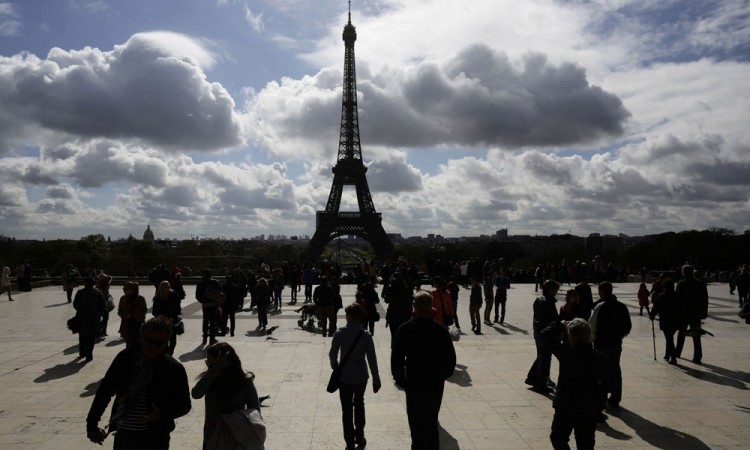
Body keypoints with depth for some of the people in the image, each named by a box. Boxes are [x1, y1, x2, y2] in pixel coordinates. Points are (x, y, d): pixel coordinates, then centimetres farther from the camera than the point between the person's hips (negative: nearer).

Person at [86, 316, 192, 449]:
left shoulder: (174, 369, -9)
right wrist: (92, 423, 9)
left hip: (154, 439, -3)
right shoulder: (125, 358, -1)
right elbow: (105, 390, 9)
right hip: (122, 435, 3)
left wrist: (162, 413, -20)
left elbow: (184, 404, -2)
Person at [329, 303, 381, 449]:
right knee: (359, 406, 22)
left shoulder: (340, 333, -14)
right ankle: (359, 438, 30)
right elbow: (372, 359, -9)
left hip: (344, 377, -2)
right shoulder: (366, 335, -11)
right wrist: (376, 379, -1)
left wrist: (336, 367, 13)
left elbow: (332, 354, -7)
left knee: (347, 409, 10)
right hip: (361, 377, 2)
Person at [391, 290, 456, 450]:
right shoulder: (442, 330, -8)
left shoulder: (404, 330, -13)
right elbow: (451, 360, -2)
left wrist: (402, 381, 2)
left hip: (414, 385, -2)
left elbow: (396, 360, -11)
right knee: (432, 422, 22)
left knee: (418, 426, 8)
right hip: (436, 385, 3)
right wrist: (441, 377, 12)